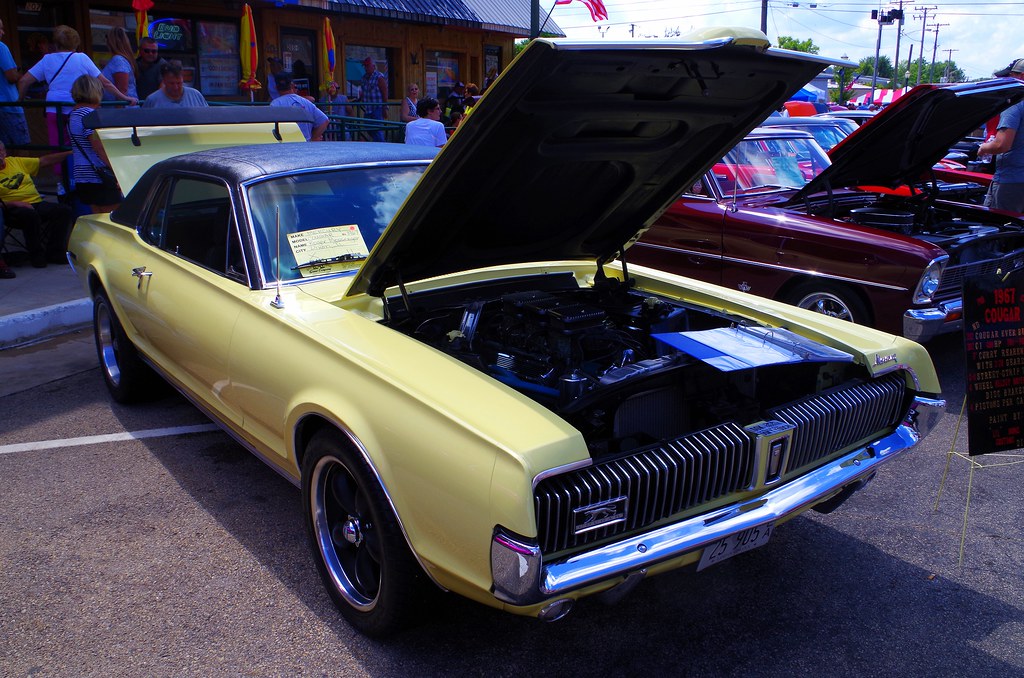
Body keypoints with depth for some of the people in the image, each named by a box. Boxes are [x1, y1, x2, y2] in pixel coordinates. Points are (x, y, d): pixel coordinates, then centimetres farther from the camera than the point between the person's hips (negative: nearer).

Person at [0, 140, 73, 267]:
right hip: (13, 209, -6)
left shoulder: (16, 161, 17)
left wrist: (69, 153, 17)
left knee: (65, 211, -16)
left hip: (37, 203, 6)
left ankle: (54, 253, -10)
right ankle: (36, 256, -20)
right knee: (30, 215, -38)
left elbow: (44, 161, 20)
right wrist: (15, 203, -22)